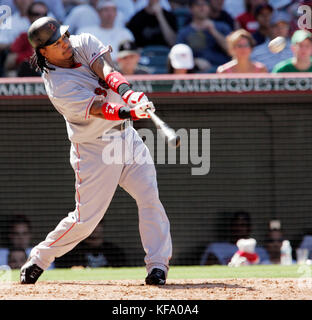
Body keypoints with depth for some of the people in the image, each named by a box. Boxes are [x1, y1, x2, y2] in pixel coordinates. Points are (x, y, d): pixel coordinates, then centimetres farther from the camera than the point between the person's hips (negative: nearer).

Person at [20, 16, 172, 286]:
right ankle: (38, 260, 17)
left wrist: (126, 91, -40)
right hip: (95, 149, -5)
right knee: (86, 218, -2)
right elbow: (98, 110, -30)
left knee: (150, 198, -8)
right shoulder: (57, 87, -20)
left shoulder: (84, 43, -2)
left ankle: (158, 264, -6)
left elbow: (105, 70, -20)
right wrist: (130, 112, -49)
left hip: (126, 136, 5)